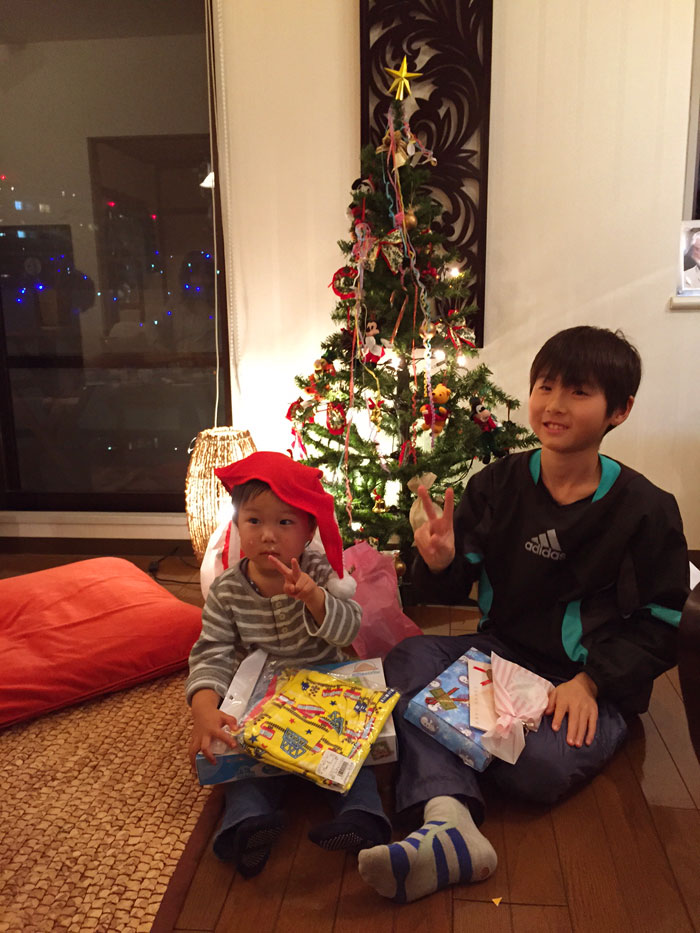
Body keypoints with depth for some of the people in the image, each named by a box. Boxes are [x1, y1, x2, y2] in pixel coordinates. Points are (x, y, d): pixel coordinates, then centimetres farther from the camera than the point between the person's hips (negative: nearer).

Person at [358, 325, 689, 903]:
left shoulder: (648, 509, -7)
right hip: (501, 655, 3)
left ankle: (442, 736, -5)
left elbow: (660, 627, -3)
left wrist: (591, 682, -17)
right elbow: (454, 591, 2)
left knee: (544, 768, -31)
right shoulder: (497, 486, 0)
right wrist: (440, 564, -22)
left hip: (592, 684, -3)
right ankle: (448, 821, -37)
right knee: (407, 659, -23)